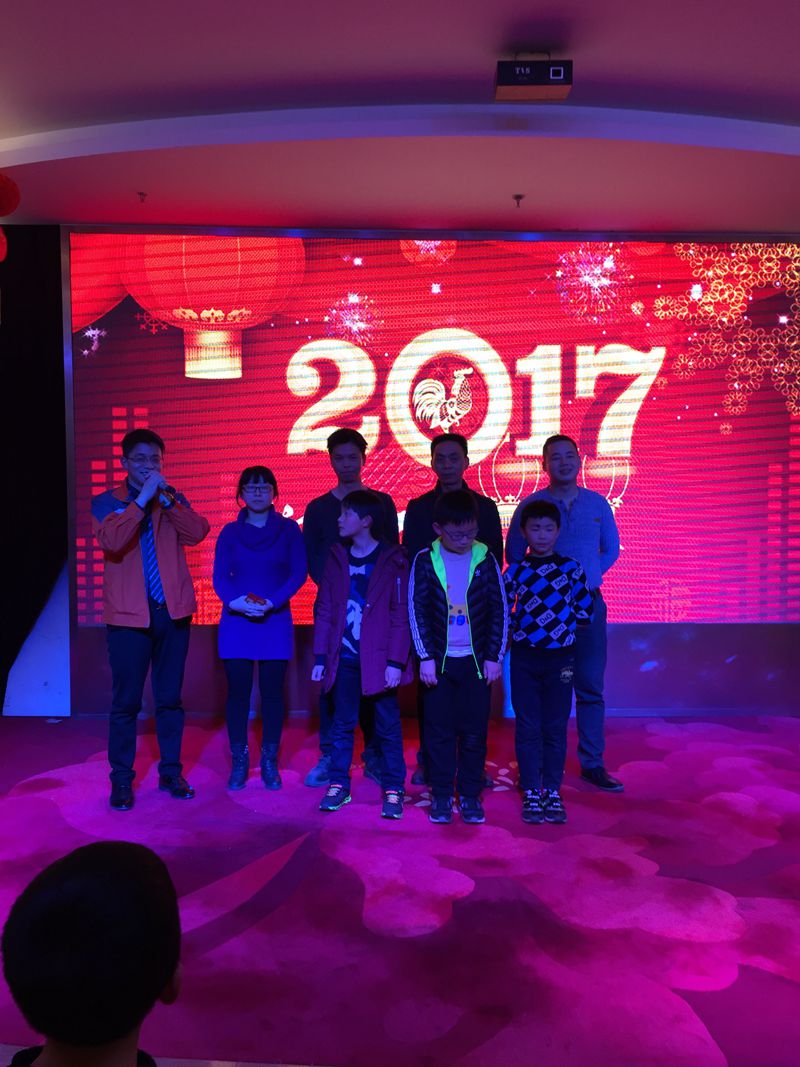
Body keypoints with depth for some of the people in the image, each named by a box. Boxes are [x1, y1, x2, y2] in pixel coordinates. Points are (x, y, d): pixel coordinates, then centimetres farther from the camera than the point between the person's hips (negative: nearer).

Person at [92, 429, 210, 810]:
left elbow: (196, 533, -7)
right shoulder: (106, 502, 4)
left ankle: (171, 771, 21)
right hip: (128, 615, -2)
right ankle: (121, 779, 13)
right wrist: (142, 499, -16)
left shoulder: (174, 500, 11)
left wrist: (166, 498, -14)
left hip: (172, 611, 3)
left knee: (170, 697, 10)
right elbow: (112, 541, -16)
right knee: (126, 701, 2)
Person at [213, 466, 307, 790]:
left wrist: (272, 602, -18)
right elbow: (219, 577, 0)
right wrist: (234, 601, -20)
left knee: (273, 691, 3)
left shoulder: (288, 529, 3)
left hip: (276, 623, -1)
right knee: (237, 691, 2)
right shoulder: (230, 532, 7)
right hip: (236, 622, 1)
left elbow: (299, 572, -4)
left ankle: (270, 762, 15)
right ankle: (239, 761, 14)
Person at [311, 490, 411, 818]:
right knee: (342, 724, 11)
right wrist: (320, 657, 4)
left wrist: (396, 662, -12)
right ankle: (338, 785, 22)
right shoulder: (336, 558, 7)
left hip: (378, 659, -4)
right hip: (344, 657, 4)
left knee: (388, 727, 5)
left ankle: (393, 790, 15)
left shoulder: (392, 560, -5)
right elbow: (324, 611, 8)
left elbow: (401, 615, -7)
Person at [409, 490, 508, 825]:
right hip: (439, 659, 0)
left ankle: (471, 795, 20)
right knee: (440, 731, 6)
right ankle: (441, 795, 19)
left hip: (476, 660, 1)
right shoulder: (425, 561, -4)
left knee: (474, 732, 7)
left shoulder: (485, 559, -2)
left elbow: (500, 610, 2)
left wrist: (494, 656, -1)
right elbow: (417, 611, -3)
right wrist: (425, 657, -7)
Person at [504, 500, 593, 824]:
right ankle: (530, 793, 15)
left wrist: (562, 624, 6)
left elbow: (585, 611, 3)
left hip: (560, 657, 0)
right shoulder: (515, 571, 0)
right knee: (528, 727, 5)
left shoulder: (570, 568, 0)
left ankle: (553, 792, 17)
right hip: (524, 657, 0)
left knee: (556, 728, 5)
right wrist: (520, 627, 0)